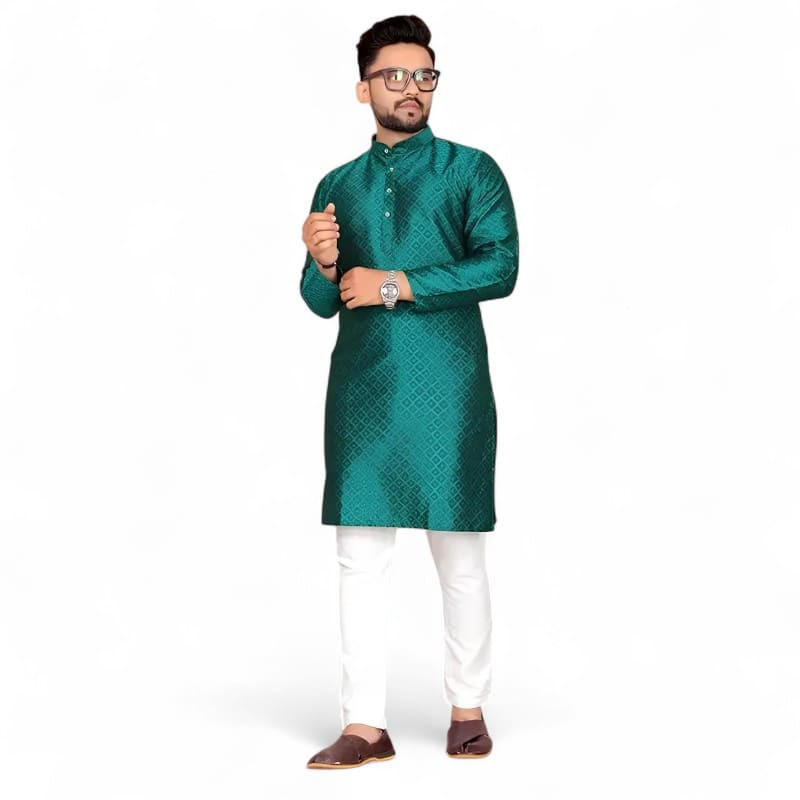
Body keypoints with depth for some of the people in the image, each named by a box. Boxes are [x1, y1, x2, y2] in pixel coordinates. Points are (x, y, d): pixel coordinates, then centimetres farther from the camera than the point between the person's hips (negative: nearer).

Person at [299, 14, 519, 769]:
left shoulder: (470, 170, 5)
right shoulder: (338, 185, 15)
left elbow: (500, 267, -9)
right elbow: (320, 302, 12)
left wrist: (396, 285, -11)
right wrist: (322, 264, -11)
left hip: (447, 388, -3)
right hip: (361, 388, 3)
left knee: (459, 558, 3)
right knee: (360, 557, 1)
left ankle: (468, 709, 17)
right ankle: (364, 725, 7)